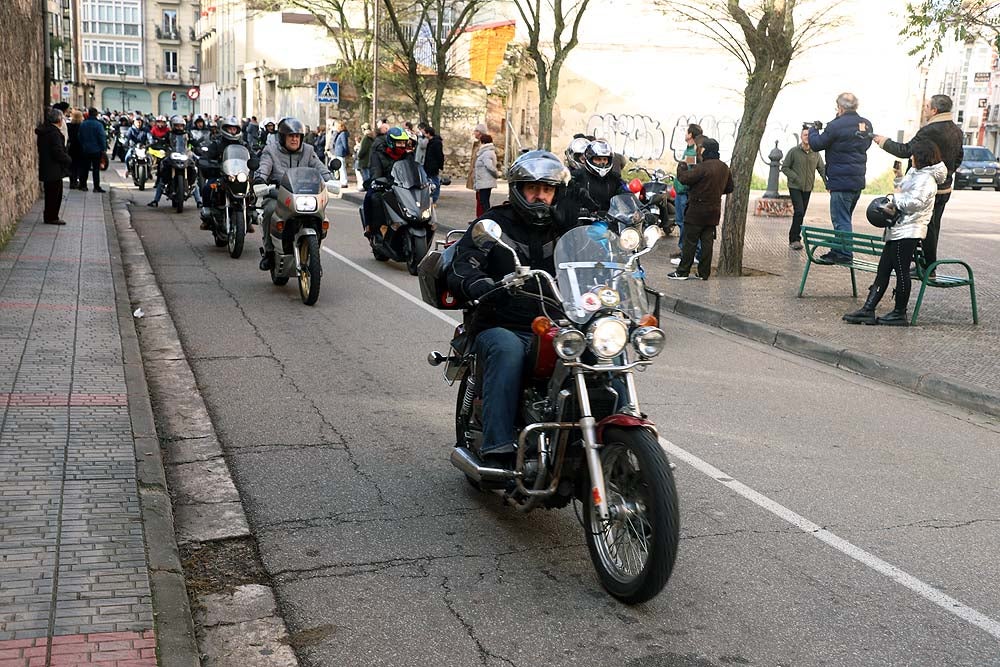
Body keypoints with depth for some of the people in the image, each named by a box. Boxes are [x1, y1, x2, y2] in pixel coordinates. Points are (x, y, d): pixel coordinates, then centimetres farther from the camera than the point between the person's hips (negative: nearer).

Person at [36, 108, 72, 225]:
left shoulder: (43, 131, 12)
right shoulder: (54, 133, -19)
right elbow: (58, 152, -23)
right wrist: (68, 160, -6)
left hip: (47, 168, 10)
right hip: (54, 170, -10)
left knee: (51, 193, 17)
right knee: (54, 194, -2)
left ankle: (50, 216, 23)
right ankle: (51, 217, 4)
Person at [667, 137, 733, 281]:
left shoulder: (703, 167, -19)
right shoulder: (725, 168, 8)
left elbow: (685, 178, -20)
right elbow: (729, 188, 17)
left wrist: (682, 167, -1)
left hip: (698, 209, -7)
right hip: (714, 210, 7)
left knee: (690, 241, -1)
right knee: (707, 241, 9)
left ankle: (683, 271, 2)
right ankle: (704, 272, 11)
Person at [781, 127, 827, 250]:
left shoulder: (816, 154, 4)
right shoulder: (793, 151, -5)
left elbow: (822, 169, 4)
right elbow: (784, 167, -2)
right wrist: (795, 178, -15)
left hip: (807, 188, 4)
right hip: (795, 187, -4)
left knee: (802, 214, 7)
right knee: (799, 211, -17)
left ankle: (794, 239, 18)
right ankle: (794, 239, -10)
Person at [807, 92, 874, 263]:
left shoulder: (836, 126, -15)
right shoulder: (866, 124, 8)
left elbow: (816, 144, -6)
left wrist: (814, 129, 15)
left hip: (841, 181, -8)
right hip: (859, 180, 8)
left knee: (840, 219, -4)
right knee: (844, 218, 16)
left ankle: (844, 253, -5)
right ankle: (838, 251, 23)